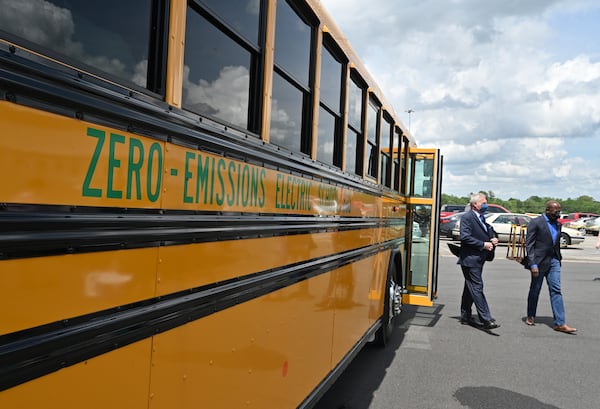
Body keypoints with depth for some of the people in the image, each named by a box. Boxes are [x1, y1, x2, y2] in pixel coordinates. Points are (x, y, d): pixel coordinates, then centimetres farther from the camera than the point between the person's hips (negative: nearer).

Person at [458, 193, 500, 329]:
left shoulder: (482, 218, 17)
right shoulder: (467, 217, -11)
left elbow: (488, 233, 26)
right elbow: (465, 237, -20)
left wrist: (493, 240, 4)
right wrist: (483, 245, -19)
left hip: (479, 260, 10)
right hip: (470, 259, -9)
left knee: (470, 288, 14)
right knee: (477, 288, -9)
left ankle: (465, 316, 23)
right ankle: (486, 319, -9)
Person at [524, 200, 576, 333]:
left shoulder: (557, 224, 10)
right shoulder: (535, 223, -10)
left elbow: (557, 243, 18)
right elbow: (529, 244, -12)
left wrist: (559, 257, 12)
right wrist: (533, 264, -17)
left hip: (553, 261, 5)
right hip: (539, 261, -5)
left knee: (556, 291, -1)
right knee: (535, 290, 8)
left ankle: (559, 323, -2)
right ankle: (530, 317, 26)